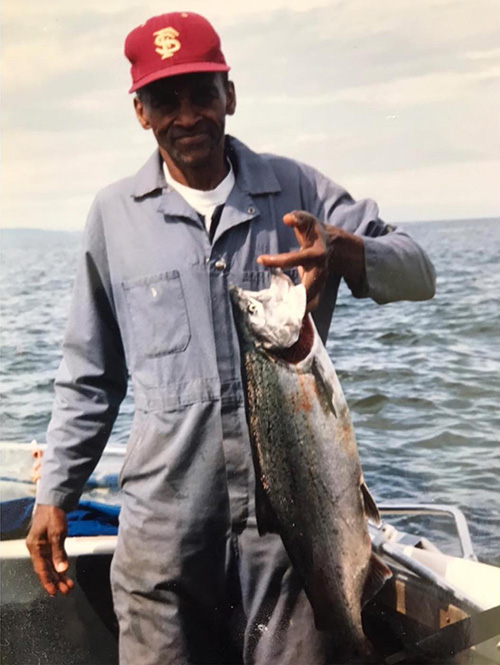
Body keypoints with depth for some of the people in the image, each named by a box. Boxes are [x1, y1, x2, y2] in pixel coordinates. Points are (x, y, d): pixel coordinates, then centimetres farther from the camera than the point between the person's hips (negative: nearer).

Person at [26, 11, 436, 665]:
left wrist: (342, 251, -21)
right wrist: (54, 494, 9)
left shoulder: (296, 190, 4)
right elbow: (88, 374, 11)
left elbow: (418, 272, 0)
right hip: (164, 512, 1)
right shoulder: (113, 214, 6)